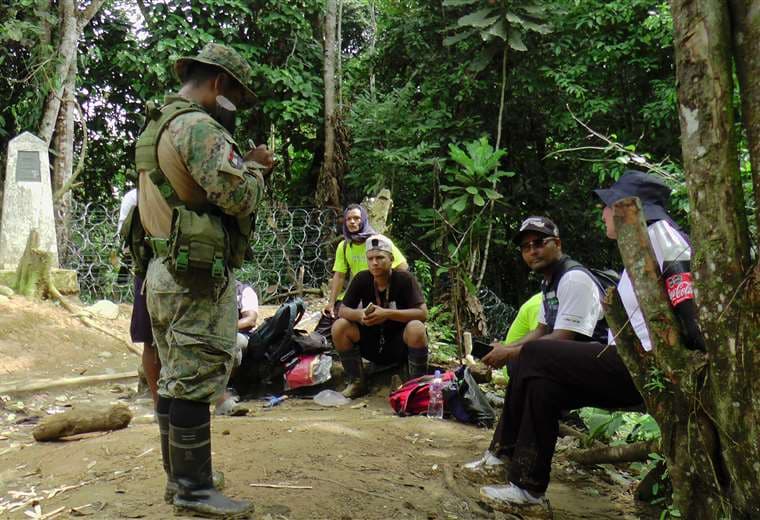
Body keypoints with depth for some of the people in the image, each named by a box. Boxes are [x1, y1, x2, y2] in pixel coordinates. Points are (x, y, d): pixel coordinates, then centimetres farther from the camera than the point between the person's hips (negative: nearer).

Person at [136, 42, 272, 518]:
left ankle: (179, 475, 27)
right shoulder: (198, 127, -15)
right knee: (196, 382, -3)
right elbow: (238, 196, -23)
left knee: (177, 379, 16)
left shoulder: (159, 126, 17)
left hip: (166, 270, 10)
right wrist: (254, 167, -4)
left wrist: (241, 164, 12)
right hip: (198, 277, -10)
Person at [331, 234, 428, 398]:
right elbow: (343, 310, -3)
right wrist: (359, 314, -27)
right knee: (339, 327, -18)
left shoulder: (405, 278, -15)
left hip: (400, 345, -3)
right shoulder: (361, 279, -5)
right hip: (372, 344, 4)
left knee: (416, 328, -35)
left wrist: (387, 313, -31)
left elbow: (423, 313, -22)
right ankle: (357, 382, -2)